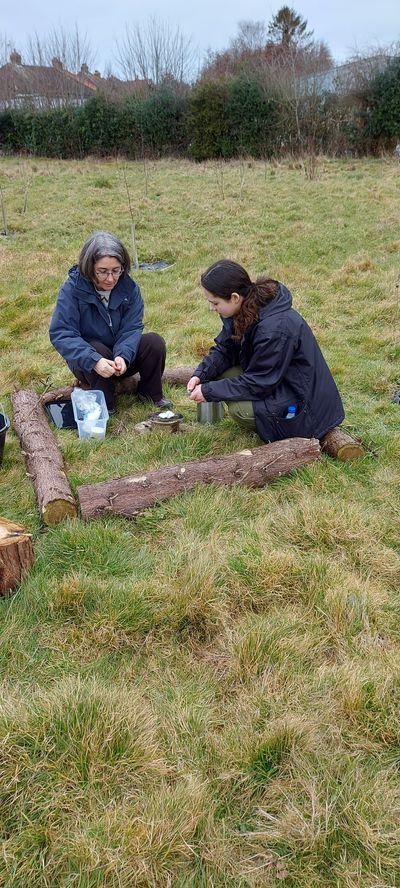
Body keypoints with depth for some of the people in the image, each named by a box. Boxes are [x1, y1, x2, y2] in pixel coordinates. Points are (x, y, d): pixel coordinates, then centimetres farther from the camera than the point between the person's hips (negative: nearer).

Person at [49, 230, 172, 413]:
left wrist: (123, 356, -38)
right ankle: (104, 407, -13)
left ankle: (151, 393, 3)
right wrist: (95, 361, -41)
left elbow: (132, 328, -16)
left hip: (122, 354, 3)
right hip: (87, 362, -2)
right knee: (97, 350, -35)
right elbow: (60, 334, -27)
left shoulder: (128, 286, -12)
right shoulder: (72, 289, -21)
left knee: (155, 342, -21)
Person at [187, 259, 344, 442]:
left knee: (240, 410, -29)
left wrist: (210, 391, -22)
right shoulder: (242, 311, -7)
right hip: (271, 379, 9)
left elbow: (259, 383, -27)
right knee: (219, 372, -6)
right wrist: (201, 374, -13)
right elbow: (223, 349, 4)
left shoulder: (276, 328, -33)